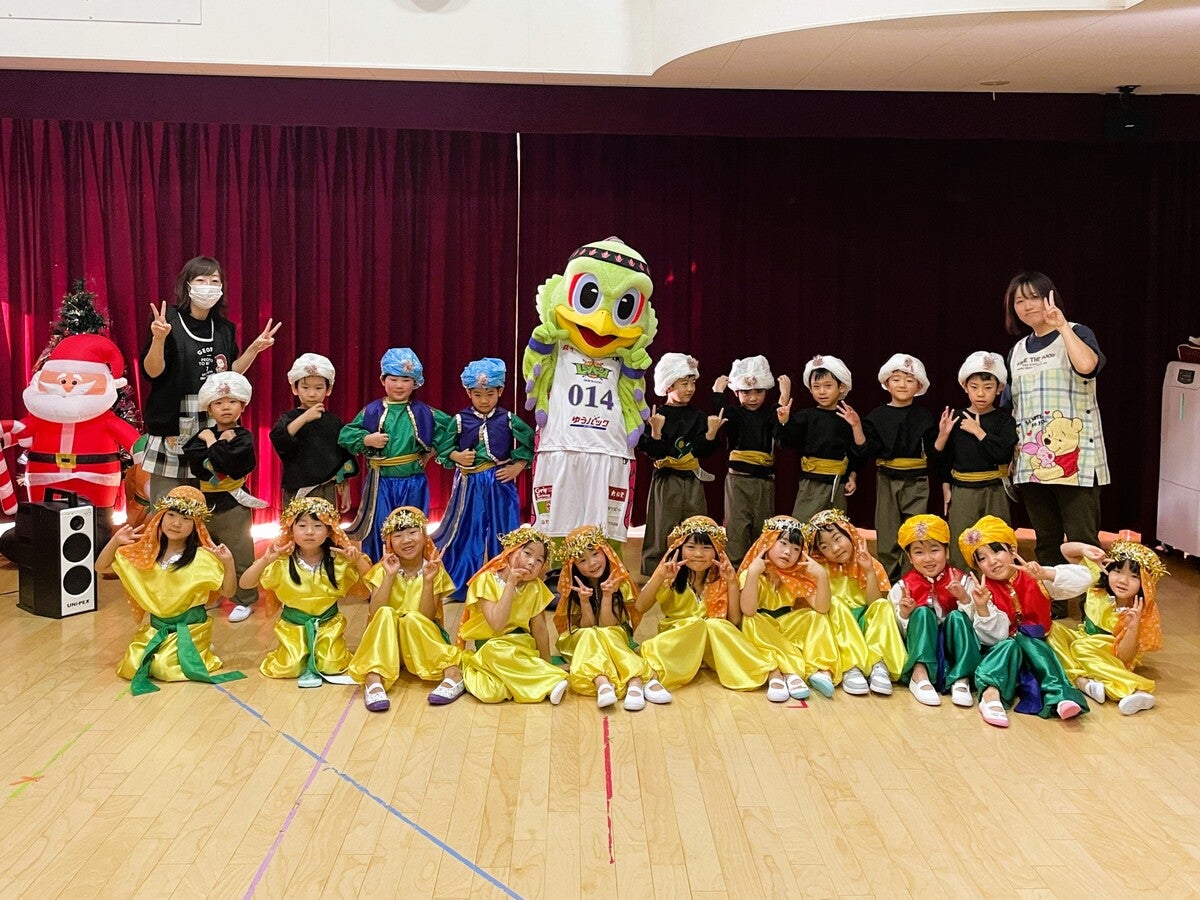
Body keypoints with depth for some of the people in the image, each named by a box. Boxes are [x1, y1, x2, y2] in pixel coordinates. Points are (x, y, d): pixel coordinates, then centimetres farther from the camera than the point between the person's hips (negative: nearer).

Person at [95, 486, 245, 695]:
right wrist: (115, 542, -12)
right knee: (131, 669, -13)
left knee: (165, 667, -22)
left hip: (190, 628, -4)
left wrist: (229, 564, -23)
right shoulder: (147, 553, 1)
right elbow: (101, 567, 5)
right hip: (155, 628, 4)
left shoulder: (202, 558, -10)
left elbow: (227, 592, -6)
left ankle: (196, 652, 8)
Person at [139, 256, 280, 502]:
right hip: (174, 429, -5)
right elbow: (152, 372, -10)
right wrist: (158, 338, -25)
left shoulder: (224, 328, 10)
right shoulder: (170, 322, -6)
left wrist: (254, 349, 7)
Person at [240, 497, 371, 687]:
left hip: (328, 624, 0)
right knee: (288, 668, -18)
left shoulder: (339, 560, -9)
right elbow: (245, 583, -12)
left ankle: (312, 665, 16)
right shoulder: (282, 562, -12)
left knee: (331, 666, -19)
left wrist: (358, 560, -22)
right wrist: (264, 561, -27)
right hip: (293, 625, 0)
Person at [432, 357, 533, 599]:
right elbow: (444, 447, 6)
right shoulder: (460, 420, 0)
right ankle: (461, 584, 18)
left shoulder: (508, 420, 0)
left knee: (501, 534, 5)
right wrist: (457, 456, -12)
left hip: (500, 484, 0)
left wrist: (516, 467, -4)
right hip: (470, 485, 0)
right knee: (467, 532, 7)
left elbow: (528, 444, 5)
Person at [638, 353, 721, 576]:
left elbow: (702, 452, 1)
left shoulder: (698, 417, 7)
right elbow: (653, 453, -10)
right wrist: (655, 431, -25)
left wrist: (711, 432, -13)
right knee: (662, 535, -1)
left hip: (693, 482, 4)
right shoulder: (656, 415, -4)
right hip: (665, 481, -4)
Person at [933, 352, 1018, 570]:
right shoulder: (956, 419, 3)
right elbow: (942, 458, 8)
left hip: (993, 492, -1)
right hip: (962, 492, 1)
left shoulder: (1004, 419, -1)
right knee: (960, 548, 1)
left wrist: (978, 431, -14)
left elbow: (1004, 454, -16)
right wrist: (942, 435, -9)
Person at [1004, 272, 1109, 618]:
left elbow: (1087, 365, -25)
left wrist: (1061, 325, -20)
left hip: (1074, 458, -6)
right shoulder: (1017, 351, 16)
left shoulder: (1076, 334, 0)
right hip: (1032, 460, 6)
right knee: (1046, 541, 11)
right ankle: (1051, 608, 19)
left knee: (1082, 540, -7)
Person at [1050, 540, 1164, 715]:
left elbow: (1124, 658, -27)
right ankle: (1082, 680, -36)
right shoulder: (1098, 584, -14)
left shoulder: (1137, 613, -25)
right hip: (1083, 639, 5)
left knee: (1082, 647, -35)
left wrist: (1133, 627, -42)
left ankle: (1137, 691, -46)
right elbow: (1066, 550, -6)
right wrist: (1085, 549, -29)